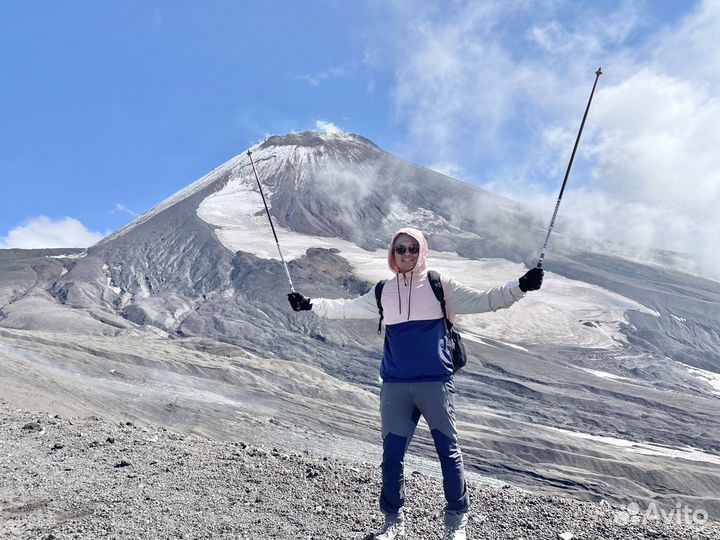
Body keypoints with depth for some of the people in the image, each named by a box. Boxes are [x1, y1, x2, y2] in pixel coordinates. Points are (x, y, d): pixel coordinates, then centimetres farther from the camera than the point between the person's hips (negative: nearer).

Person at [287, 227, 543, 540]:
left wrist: (520, 287, -11)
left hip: (436, 382, -2)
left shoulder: (440, 286, 2)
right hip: (395, 386, 3)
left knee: (449, 452, 3)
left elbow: (483, 301, -1)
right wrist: (310, 304, 15)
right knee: (391, 455, 7)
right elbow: (346, 309, 19)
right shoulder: (384, 293, 11)